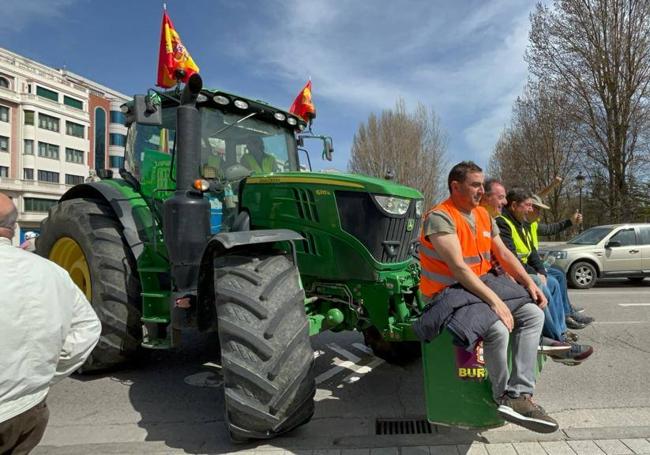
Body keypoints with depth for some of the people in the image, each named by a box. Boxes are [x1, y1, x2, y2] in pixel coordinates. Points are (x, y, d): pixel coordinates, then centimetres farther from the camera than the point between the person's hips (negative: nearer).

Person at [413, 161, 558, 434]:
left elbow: (503, 254, 15)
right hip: (448, 292, -9)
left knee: (533, 314, -3)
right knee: (498, 329, -30)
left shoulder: (483, 215, 11)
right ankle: (503, 396, -3)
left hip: (482, 283, 9)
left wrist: (529, 283, 2)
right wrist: (495, 301, -27)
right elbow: (458, 268, -25)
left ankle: (519, 395, -10)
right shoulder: (440, 217, -18)